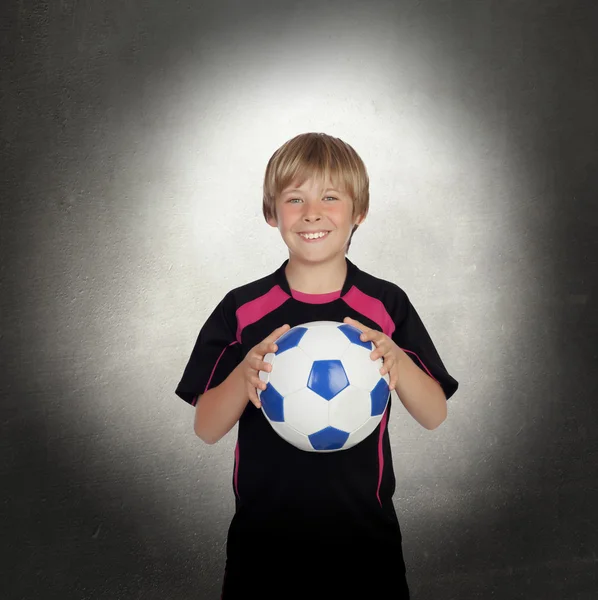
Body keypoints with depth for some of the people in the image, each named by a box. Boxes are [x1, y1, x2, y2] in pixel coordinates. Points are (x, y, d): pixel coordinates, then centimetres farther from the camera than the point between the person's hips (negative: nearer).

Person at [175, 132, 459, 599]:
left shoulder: (387, 305, -6)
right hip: (263, 534, 0)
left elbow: (434, 415, -4)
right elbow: (206, 429, -5)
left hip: (363, 531, 0)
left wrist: (397, 358, -23)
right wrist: (245, 374, -24)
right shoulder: (240, 310, -7)